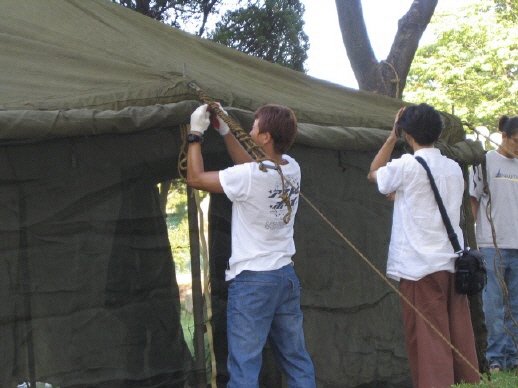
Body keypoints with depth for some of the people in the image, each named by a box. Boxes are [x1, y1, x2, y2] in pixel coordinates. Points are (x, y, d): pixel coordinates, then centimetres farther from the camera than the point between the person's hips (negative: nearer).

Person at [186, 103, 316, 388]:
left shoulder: (248, 179, -19)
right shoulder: (292, 169, 1)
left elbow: (195, 178, -7)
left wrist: (196, 134, 3)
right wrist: (225, 131, 20)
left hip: (251, 281, -7)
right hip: (287, 276, 7)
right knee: (297, 360, 13)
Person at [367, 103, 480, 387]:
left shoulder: (407, 166, -10)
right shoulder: (454, 168, 9)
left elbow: (373, 174, 9)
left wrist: (392, 137, 11)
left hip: (420, 267, -6)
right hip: (453, 262, 6)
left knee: (427, 340, -3)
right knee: (459, 337, 11)